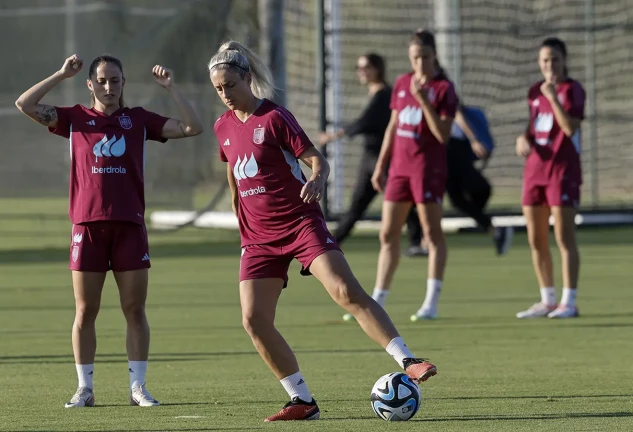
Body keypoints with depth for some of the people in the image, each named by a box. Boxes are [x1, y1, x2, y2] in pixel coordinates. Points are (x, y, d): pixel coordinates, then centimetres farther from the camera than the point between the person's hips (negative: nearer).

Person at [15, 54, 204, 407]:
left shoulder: (139, 119, 9)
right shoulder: (75, 118, 7)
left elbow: (193, 127, 4)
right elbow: (25, 104, -1)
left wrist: (171, 87, -2)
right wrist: (62, 75, -3)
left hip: (129, 225, 0)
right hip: (87, 225, 0)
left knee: (135, 309, 0)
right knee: (85, 311, 2)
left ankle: (138, 387, 6)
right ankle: (85, 389, 8)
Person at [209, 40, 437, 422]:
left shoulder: (274, 118, -9)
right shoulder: (224, 127, 9)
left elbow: (318, 160, -12)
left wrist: (317, 180, -34)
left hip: (302, 223, -6)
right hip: (259, 238, 6)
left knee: (346, 291, -22)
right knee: (254, 319, -7)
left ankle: (407, 361, -22)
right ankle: (302, 402, 2)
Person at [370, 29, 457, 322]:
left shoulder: (444, 88, -7)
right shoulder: (401, 84, 11)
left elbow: (443, 134, -16)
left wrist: (423, 100, -23)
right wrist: (380, 165, 16)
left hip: (428, 166, -6)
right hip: (399, 166, 6)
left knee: (432, 233, -4)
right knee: (388, 234, 8)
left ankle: (431, 303, -3)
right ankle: (376, 301, 13)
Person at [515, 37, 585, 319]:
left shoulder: (572, 90, -7)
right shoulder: (535, 91, 12)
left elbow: (570, 127, -19)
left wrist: (553, 97, -24)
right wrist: (523, 138, 2)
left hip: (563, 170, -7)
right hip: (535, 169, 7)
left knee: (564, 237, -8)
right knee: (536, 240, 8)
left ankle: (569, 302, -6)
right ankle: (547, 301, 18)